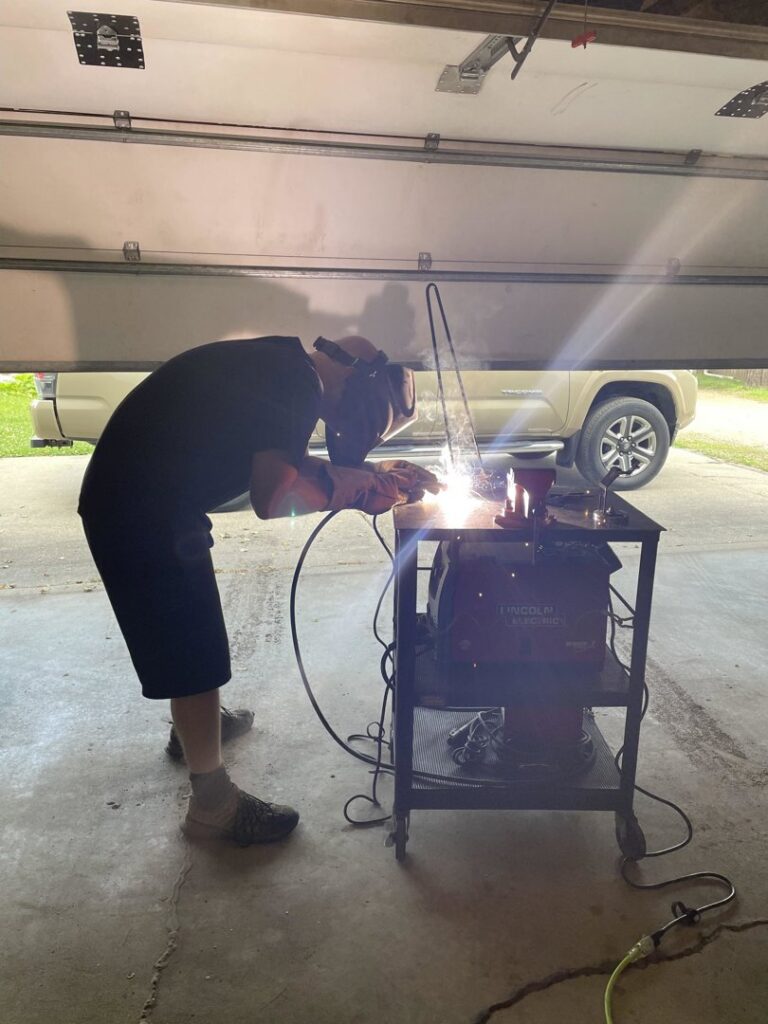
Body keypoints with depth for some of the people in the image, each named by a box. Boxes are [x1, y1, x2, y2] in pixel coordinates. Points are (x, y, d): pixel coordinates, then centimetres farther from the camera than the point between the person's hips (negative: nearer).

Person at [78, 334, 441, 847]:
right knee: (193, 651, 1)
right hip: (144, 515, -10)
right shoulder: (299, 384, -19)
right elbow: (273, 499, -27)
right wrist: (365, 484, -13)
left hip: (131, 496, 10)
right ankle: (214, 806, 17)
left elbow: (282, 466, 15)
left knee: (191, 628, 26)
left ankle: (195, 722, 50)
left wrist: (380, 471, 8)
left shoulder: (279, 365, 10)